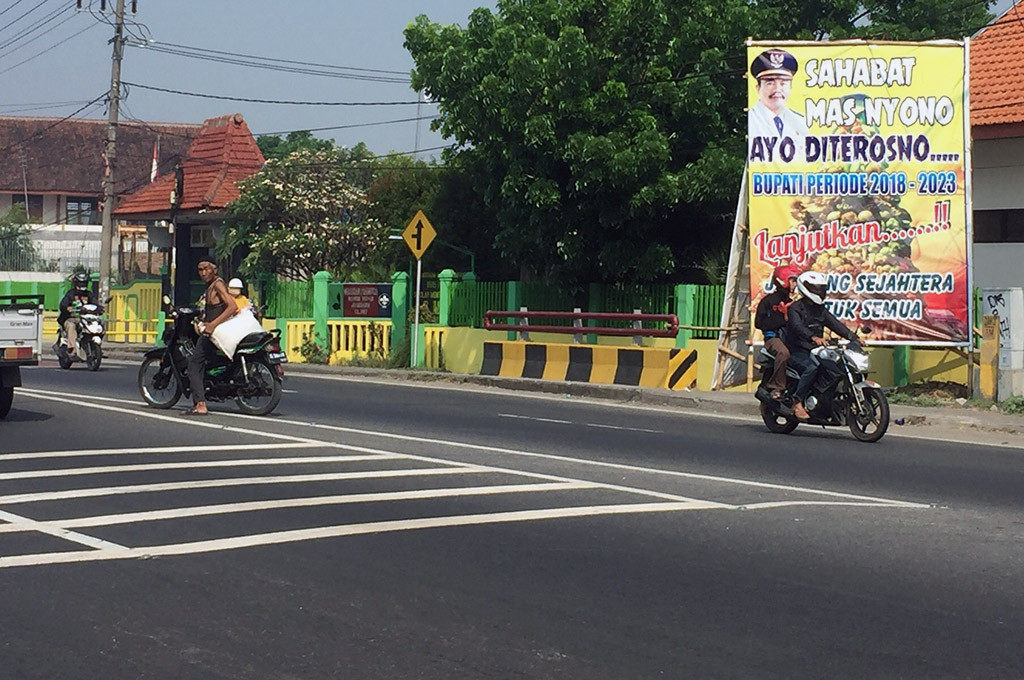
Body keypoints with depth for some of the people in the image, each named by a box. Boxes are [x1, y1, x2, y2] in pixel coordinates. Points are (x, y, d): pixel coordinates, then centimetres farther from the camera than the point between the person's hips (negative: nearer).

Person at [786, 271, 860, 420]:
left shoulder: (821, 310, 18)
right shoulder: (795, 308, -7)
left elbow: (835, 324, 9)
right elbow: (797, 327, -25)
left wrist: (852, 336, -8)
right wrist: (813, 337, -44)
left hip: (816, 351, 7)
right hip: (798, 351, -7)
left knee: (837, 368, -14)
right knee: (812, 367, -35)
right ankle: (797, 402, -30)